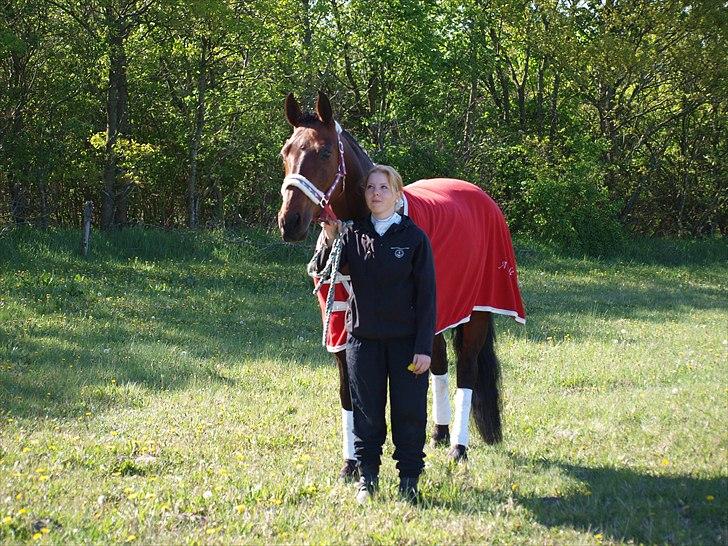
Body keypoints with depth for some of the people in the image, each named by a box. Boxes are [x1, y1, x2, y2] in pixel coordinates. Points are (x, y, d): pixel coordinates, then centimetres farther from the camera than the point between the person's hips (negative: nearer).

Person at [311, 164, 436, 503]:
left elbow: (426, 295, -6)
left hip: (406, 339, -2)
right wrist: (329, 241, -24)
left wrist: (423, 347, -11)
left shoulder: (414, 237, -5)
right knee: (367, 412, 9)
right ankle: (367, 478, 19)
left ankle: (410, 479, 14)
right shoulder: (352, 235, 2)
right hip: (363, 337, 2)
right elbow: (320, 272, -6)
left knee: (409, 412, 3)